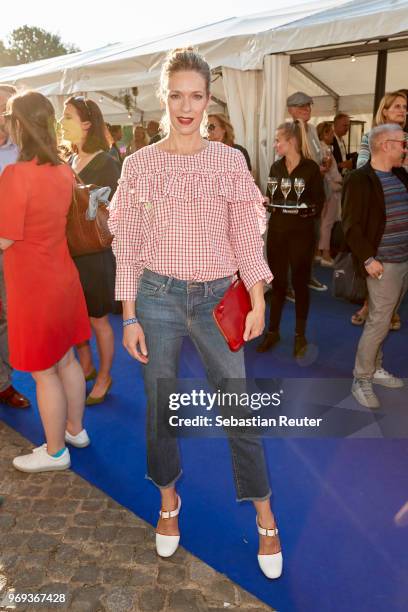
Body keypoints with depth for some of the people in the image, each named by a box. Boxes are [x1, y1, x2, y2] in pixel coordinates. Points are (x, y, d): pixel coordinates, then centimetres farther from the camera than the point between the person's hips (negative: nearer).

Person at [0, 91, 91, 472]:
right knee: (66, 360, 20)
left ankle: (55, 451, 24)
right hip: (61, 279, 8)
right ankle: (75, 429, 37)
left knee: (44, 372, 7)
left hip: (33, 287, -7)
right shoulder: (63, 171, 2)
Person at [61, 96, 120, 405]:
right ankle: (86, 367, 36)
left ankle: (104, 378, 25)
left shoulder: (106, 164, -12)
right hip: (69, 251, 6)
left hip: (95, 254, -6)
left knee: (98, 319, 7)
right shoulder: (70, 161, 8)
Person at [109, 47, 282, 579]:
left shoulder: (230, 161, 1)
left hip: (217, 298, 0)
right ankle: (168, 499, 38)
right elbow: (129, 248, 1)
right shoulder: (139, 164, 0)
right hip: (158, 298, 1)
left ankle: (266, 518, 24)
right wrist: (129, 318, -2)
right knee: (159, 406, 12)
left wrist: (258, 303, -3)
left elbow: (246, 237, 3)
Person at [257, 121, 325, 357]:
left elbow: (319, 202, -5)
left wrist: (310, 209, -24)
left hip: (301, 232, -4)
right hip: (277, 230, 4)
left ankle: (300, 335, 18)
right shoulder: (276, 167, 8)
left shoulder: (311, 167, -6)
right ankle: (273, 331, 21)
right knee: (278, 281, 9)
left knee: (300, 283, 5)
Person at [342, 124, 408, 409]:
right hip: (384, 264, -7)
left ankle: (376, 368, 30)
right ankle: (361, 380, 11)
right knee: (379, 323, -3)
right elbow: (351, 225, -16)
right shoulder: (360, 179, -10)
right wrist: (368, 258, -19)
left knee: (383, 320, 16)